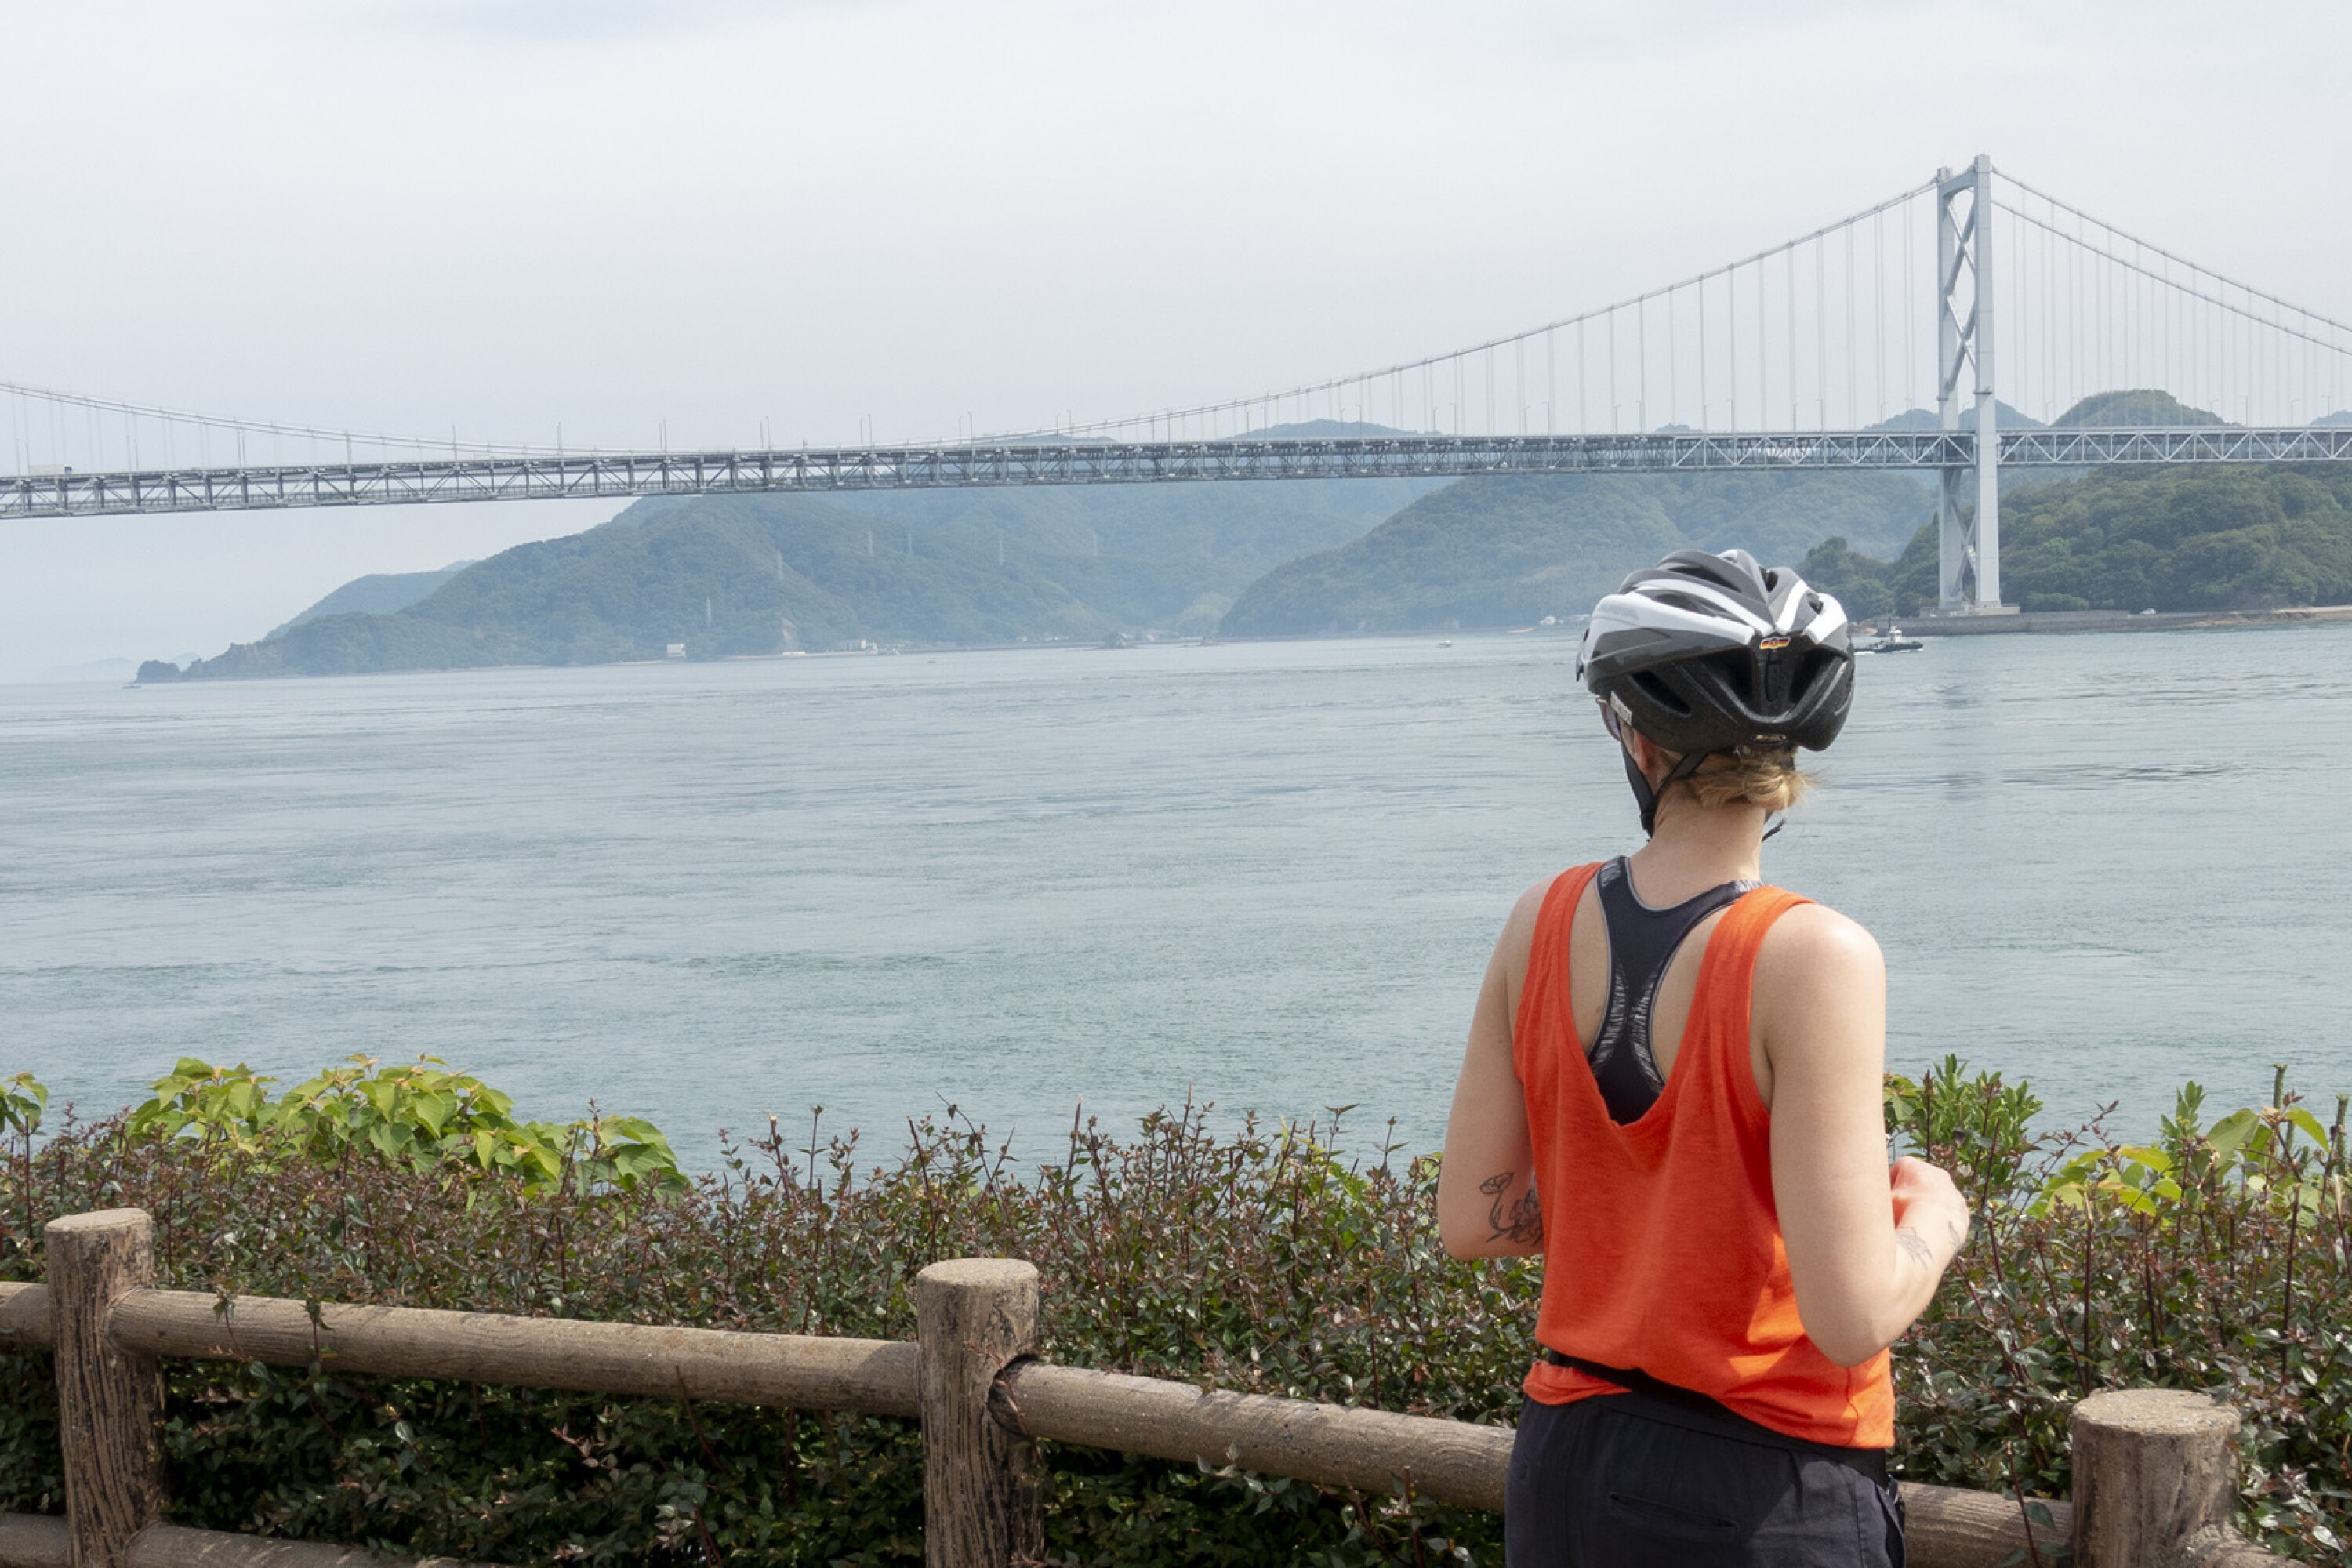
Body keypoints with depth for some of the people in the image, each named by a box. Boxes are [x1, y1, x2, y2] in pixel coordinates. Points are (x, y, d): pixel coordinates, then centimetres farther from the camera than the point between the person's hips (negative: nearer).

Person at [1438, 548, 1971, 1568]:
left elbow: (1470, 1221, 2)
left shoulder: (1543, 922, -3)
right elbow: (1852, 1317, -21)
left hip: (1563, 1478, 5)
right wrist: (1932, 1216, -2)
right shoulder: (1813, 957, -18)